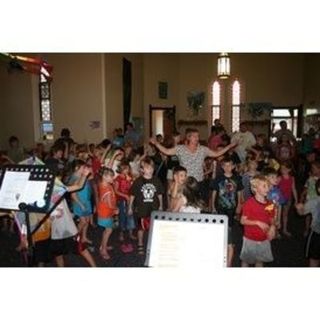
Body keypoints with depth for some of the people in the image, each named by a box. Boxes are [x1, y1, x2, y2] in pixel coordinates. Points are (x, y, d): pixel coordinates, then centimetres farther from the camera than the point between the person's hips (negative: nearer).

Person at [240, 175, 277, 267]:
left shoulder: (270, 204, -2)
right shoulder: (249, 203, -17)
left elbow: (271, 220, 8)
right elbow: (243, 221, -15)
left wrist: (272, 227, -13)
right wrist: (257, 222, -25)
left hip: (264, 240, 4)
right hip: (250, 239, -4)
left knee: (260, 260, 19)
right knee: (246, 260, 13)